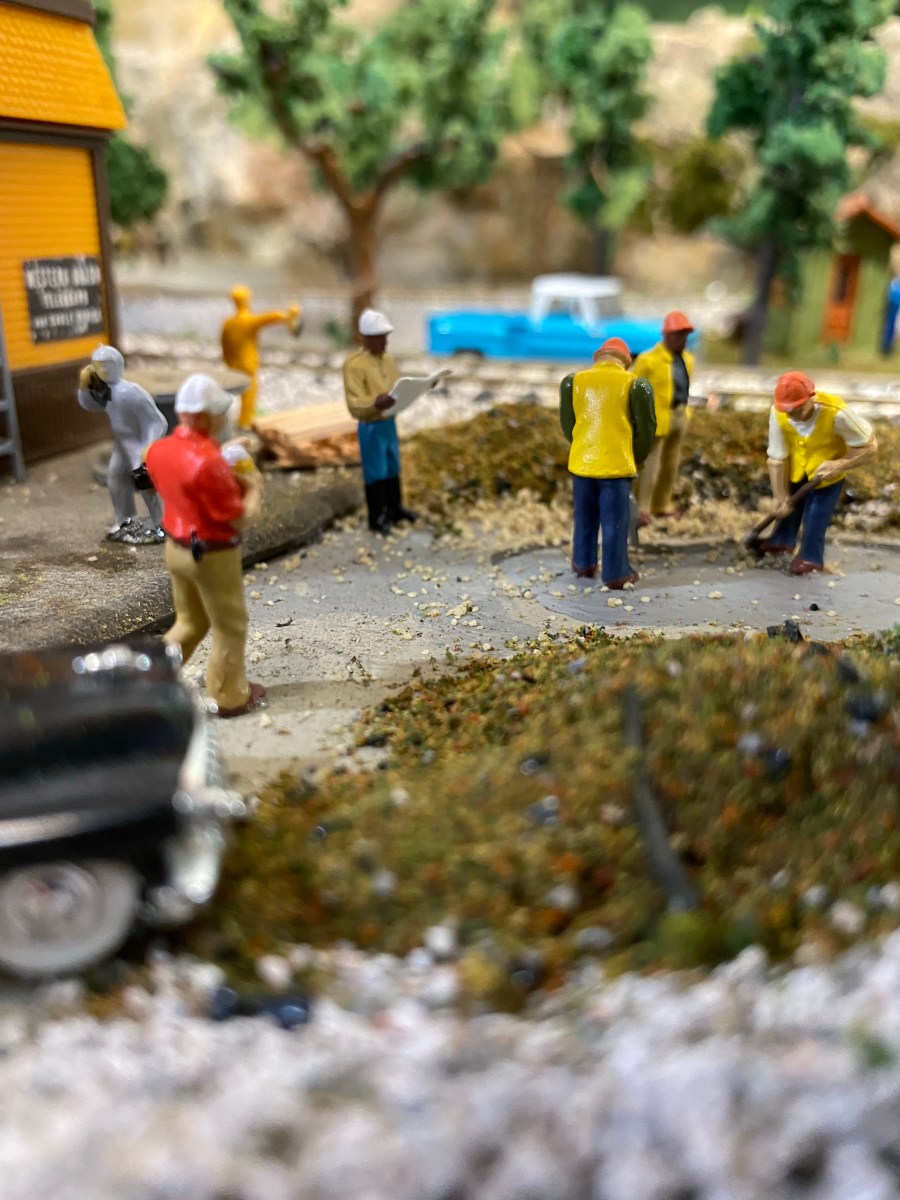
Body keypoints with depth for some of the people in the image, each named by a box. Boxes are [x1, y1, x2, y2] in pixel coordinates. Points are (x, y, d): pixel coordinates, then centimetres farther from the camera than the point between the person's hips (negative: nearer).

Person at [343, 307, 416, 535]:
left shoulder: (388, 358, 7)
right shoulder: (354, 364, -18)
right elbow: (354, 405, -23)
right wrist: (376, 403, -41)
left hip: (390, 422, 7)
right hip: (371, 426, -7)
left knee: (393, 468, 19)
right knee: (375, 473, 2)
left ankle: (395, 508, 35)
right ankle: (376, 518, 15)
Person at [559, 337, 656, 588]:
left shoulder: (574, 381, 4)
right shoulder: (634, 384, -4)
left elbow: (567, 423, 10)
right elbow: (646, 427, -2)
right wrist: (636, 458, 14)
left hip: (582, 461, 3)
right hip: (617, 463, -3)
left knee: (585, 517, 19)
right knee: (614, 521, 5)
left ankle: (584, 564, 32)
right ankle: (616, 574, 11)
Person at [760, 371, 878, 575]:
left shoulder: (836, 413, -38)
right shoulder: (778, 414, -31)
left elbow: (869, 446, -24)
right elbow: (777, 459, -20)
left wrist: (838, 465, -35)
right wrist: (780, 498, -14)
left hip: (826, 476, -3)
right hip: (796, 472, 3)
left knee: (815, 516, 1)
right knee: (788, 505, 19)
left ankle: (811, 557, 24)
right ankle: (783, 540, 45)